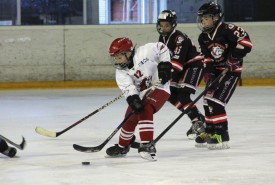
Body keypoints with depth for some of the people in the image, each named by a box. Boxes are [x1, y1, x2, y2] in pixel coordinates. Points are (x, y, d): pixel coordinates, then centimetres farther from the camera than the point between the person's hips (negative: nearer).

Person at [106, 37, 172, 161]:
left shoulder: (144, 52, -18)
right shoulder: (121, 73, -6)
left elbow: (161, 48, -5)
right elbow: (128, 88, -20)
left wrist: (165, 65, -13)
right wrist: (134, 100, -39)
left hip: (159, 88, -6)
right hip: (141, 94, 6)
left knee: (145, 111, -29)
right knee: (130, 119, 6)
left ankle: (147, 145, -32)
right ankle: (122, 147, 31)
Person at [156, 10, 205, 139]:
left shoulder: (180, 38, -25)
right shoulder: (162, 38, 4)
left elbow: (177, 60, -34)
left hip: (194, 66, -10)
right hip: (181, 68, 10)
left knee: (183, 95, -21)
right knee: (172, 96, 3)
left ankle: (198, 123, -14)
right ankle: (198, 118, 11)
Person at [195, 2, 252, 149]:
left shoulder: (227, 30, -17)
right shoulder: (203, 38, 6)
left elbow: (245, 42, -24)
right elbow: (207, 58, 4)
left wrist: (234, 57, -27)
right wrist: (209, 73, -9)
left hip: (231, 71, -8)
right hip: (216, 71, 8)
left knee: (215, 101, -18)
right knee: (208, 101, 12)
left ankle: (222, 136, -16)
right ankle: (210, 132, 28)